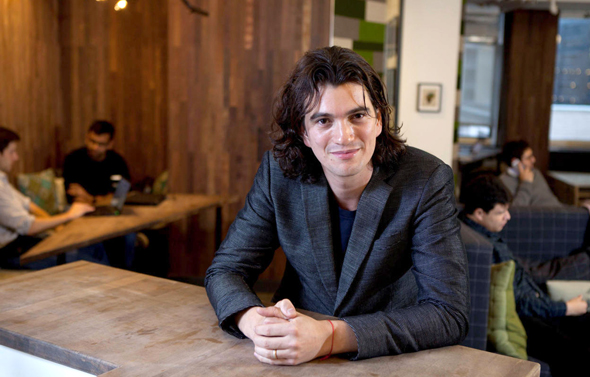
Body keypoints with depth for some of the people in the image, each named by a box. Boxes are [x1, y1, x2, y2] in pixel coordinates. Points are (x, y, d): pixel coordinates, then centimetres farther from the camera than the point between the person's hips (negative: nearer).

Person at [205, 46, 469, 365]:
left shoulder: (426, 182, -15)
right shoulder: (279, 173, -7)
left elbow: (450, 314, -20)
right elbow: (225, 269, -3)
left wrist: (330, 337, -32)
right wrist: (255, 321, -25)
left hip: (396, 361, -1)